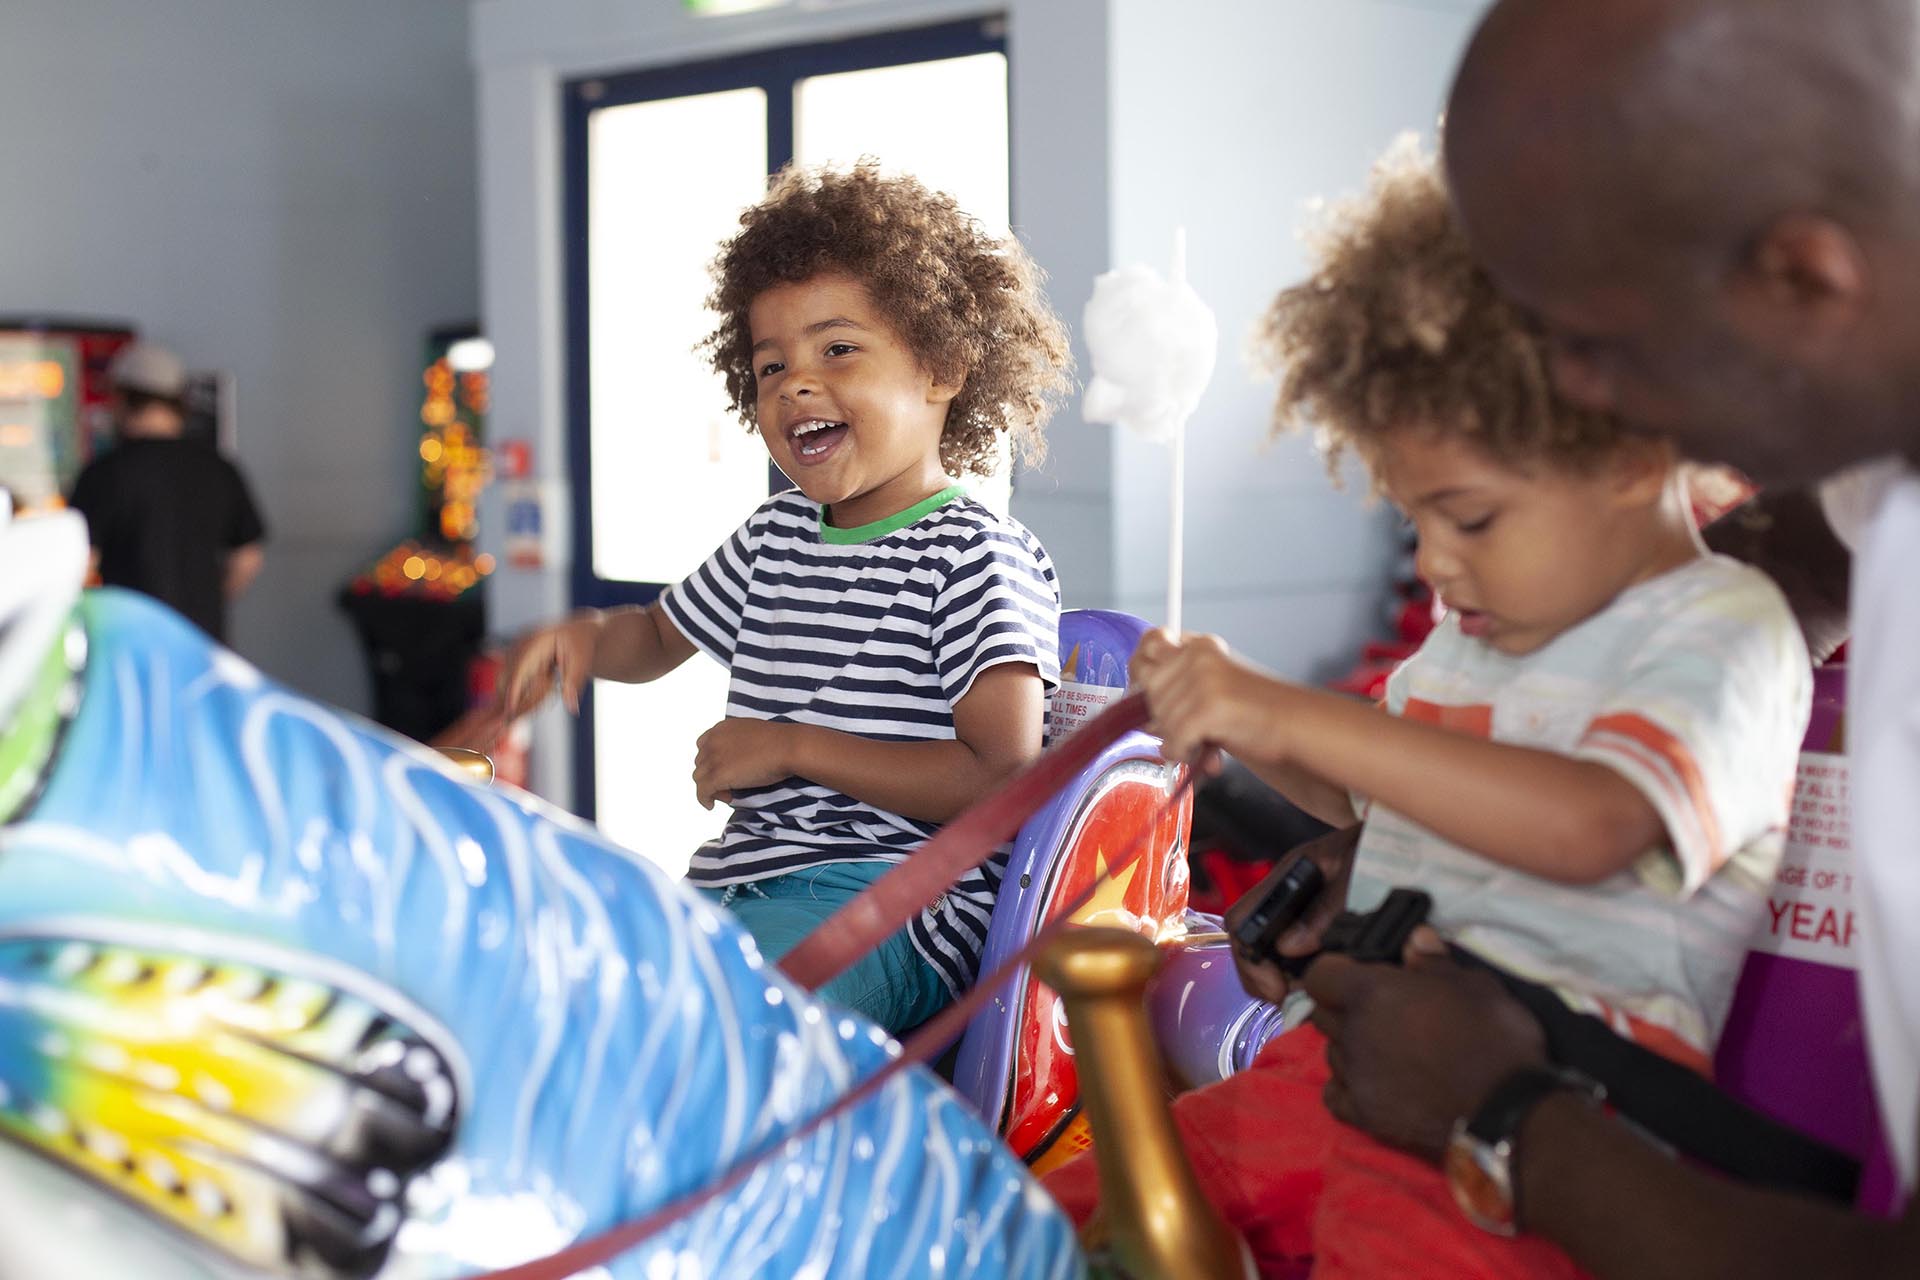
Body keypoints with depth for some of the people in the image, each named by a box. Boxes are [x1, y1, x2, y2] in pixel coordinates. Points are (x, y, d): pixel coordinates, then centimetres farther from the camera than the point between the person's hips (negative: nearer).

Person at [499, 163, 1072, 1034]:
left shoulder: (979, 556, -6)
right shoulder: (775, 537, 18)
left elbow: (1002, 776, -17)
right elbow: (659, 637, 36)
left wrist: (795, 747, -14)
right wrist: (586, 637, 11)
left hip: (890, 903, -8)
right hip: (738, 882, 8)